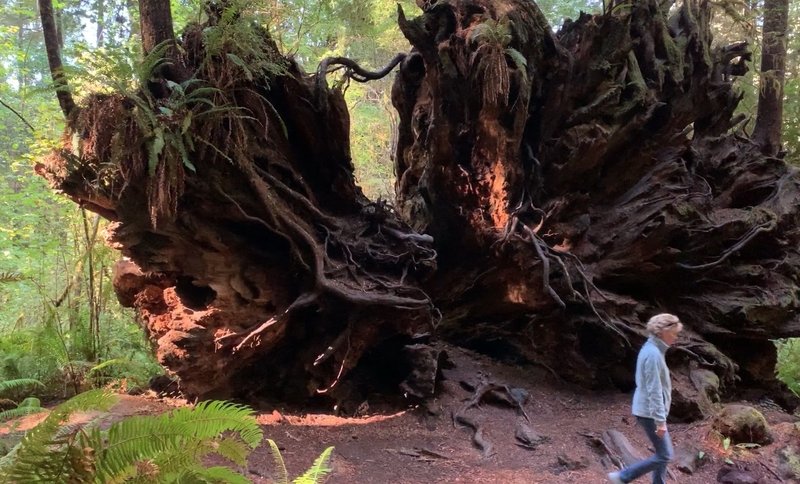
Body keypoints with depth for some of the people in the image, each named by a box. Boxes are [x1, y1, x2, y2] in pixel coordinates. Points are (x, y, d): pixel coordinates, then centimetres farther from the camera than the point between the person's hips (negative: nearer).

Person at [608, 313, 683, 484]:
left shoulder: (652, 349, 10)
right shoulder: (653, 353, -21)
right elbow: (654, 390, -23)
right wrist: (660, 420, -22)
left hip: (648, 411, 10)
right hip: (650, 412, -10)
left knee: (662, 454, 14)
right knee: (664, 455, -3)